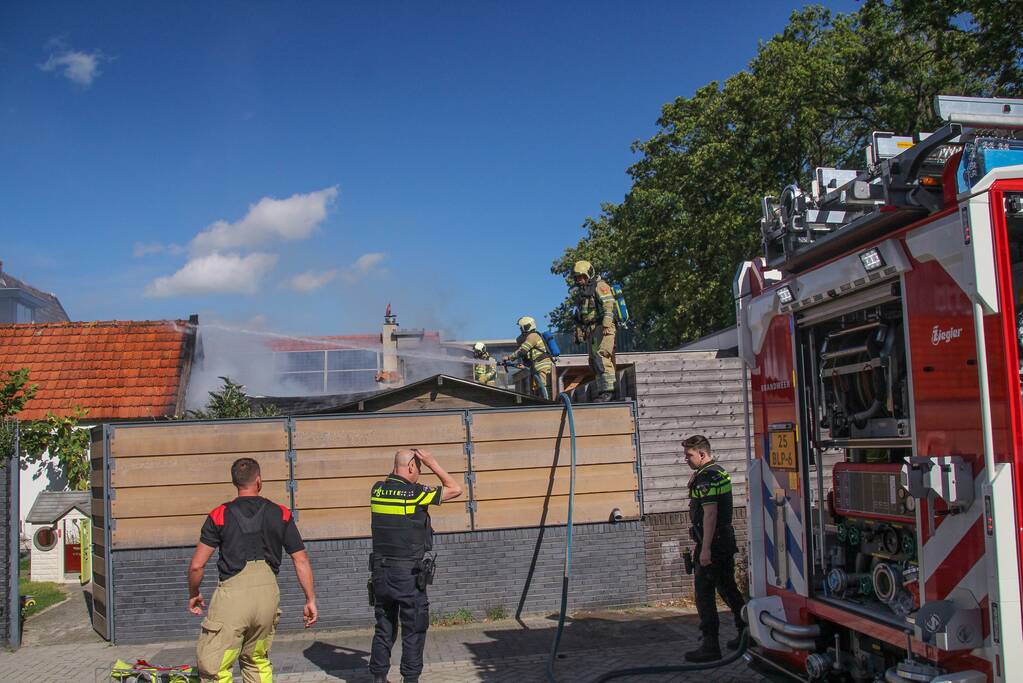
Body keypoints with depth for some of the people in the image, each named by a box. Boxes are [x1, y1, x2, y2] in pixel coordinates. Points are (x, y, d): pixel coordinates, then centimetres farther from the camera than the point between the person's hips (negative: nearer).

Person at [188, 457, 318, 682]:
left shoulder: (219, 515, 3)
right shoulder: (281, 514, 9)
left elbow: (197, 565, 1)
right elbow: (302, 562, 8)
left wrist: (193, 595, 19)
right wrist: (310, 600, 16)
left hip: (233, 594, -3)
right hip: (268, 592, 3)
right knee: (257, 661, 22)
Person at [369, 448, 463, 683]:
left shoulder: (377, 490, 3)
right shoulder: (415, 494, -13)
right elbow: (455, 489, -4)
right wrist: (433, 463, -2)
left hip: (380, 572, 6)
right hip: (409, 574, -6)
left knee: (384, 628, 15)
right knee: (414, 630, 5)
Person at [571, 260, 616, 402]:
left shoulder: (600, 286, -3)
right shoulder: (580, 292, 23)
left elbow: (608, 305, -16)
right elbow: (579, 315, 28)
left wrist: (606, 325, -26)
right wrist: (578, 332, 23)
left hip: (602, 328, -9)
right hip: (590, 330, 9)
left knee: (602, 357, -20)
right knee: (594, 362, 5)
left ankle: (608, 390, -23)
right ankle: (601, 391, 7)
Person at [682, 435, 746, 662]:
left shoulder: (706, 477, -17)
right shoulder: (720, 472, 15)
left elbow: (710, 513, -23)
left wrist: (705, 549, -24)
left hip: (712, 543, -10)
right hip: (726, 542, 10)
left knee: (704, 593, -6)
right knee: (728, 588, 18)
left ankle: (710, 646, -5)